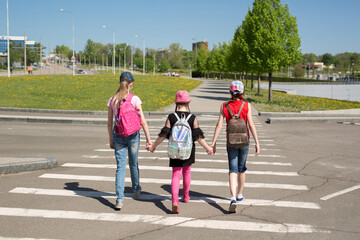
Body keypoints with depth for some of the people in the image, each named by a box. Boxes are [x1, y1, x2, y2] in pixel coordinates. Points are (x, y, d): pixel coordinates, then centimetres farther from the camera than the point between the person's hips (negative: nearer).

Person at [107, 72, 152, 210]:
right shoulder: (134, 99, -9)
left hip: (118, 135, 2)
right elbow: (142, 121, -9)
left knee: (120, 167, 2)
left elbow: (109, 123, 6)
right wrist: (148, 139, -3)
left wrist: (111, 140, 16)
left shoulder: (112, 100, 1)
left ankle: (119, 199, -7)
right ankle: (136, 190, 41)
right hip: (132, 135, -2)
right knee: (133, 164, 18)